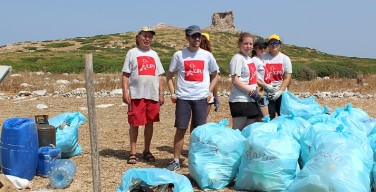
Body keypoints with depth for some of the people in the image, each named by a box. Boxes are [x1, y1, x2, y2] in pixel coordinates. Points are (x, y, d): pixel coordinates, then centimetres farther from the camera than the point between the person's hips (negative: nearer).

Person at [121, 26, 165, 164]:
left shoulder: (154, 54, 15)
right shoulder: (132, 53, 4)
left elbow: (159, 76, 15)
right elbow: (125, 74, 0)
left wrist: (161, 93, 9)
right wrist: (125, 92, -9)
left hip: (153, 95, 4)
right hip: (136, 95, -4)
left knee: (150, 123, 9)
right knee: (134, 123, 1)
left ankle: (147, 151, 22)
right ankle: (133, 153, 11)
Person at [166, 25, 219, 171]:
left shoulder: (207, 55, 6)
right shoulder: (179, 55, 3)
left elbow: (215, 75, 17)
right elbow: (169, 75, 10)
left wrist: (209, 92, 6)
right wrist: (172, 93, 1)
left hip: (201, 98, 1)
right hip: (183, 98, -1)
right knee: (180, 129, -1)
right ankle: (176, 161, 7)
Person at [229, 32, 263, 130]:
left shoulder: (250, 59, 16)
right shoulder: (237, 58, -10)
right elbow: (235, 81, -17)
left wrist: (256, 93, 9)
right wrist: (251, 92, -17)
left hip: (251, 100, 9)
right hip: (240, 101, -9)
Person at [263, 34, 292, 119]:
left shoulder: (285, 59, 5)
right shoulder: (263, 58, -1)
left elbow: (287, 78, -1)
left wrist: (279, 91, -12)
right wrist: (265, 85, -19)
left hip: (281, 93, 2)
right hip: (267, 93, -2)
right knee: (269, 117, -2)